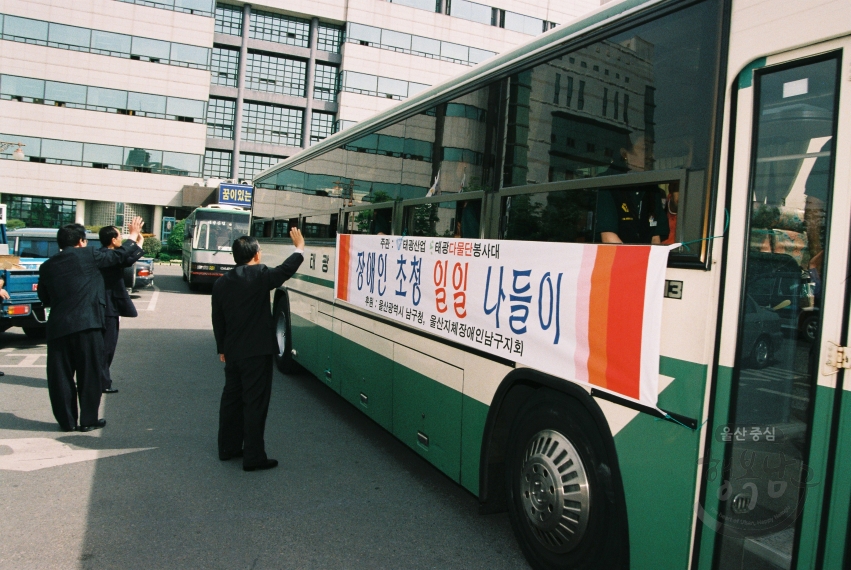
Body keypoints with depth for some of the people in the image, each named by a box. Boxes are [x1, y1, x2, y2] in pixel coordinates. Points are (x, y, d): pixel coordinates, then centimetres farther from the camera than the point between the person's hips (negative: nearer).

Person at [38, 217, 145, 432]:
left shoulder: (47, 266, 9)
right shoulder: (87, 256, -2)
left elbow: (44, 298, 17)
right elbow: (119, 255, 9)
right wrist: (133, 236, 24)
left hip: (57, 327, 4)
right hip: (86, 325, -4)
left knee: (60, 376, 11)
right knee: (89, 375, 6)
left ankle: (67, 421, 17)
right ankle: (88, 420, 12)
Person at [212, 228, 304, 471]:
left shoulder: (221, 283, 6)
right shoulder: (259, 276, -13)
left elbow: (217, 320, 12)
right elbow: (286, 269, -2)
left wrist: (222, 349, 21)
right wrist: (300, 247, 14)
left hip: (232, 352, 7)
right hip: (256, 352, -7)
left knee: (231, 398, 17)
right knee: (255, 402, -2)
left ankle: (228, 447, 27)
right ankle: (253, 457, 3)